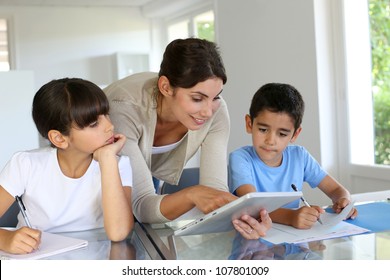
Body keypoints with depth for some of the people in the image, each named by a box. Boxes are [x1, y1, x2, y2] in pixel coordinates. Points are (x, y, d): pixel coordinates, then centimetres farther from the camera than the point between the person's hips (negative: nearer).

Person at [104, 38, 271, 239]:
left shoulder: (215, 111, -25)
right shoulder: (125, 109, -37)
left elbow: (215, 189, -27)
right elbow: (141, 205, -39)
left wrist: (243, 214, -48)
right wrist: (191, 195, -57)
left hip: (150, 181, 2)